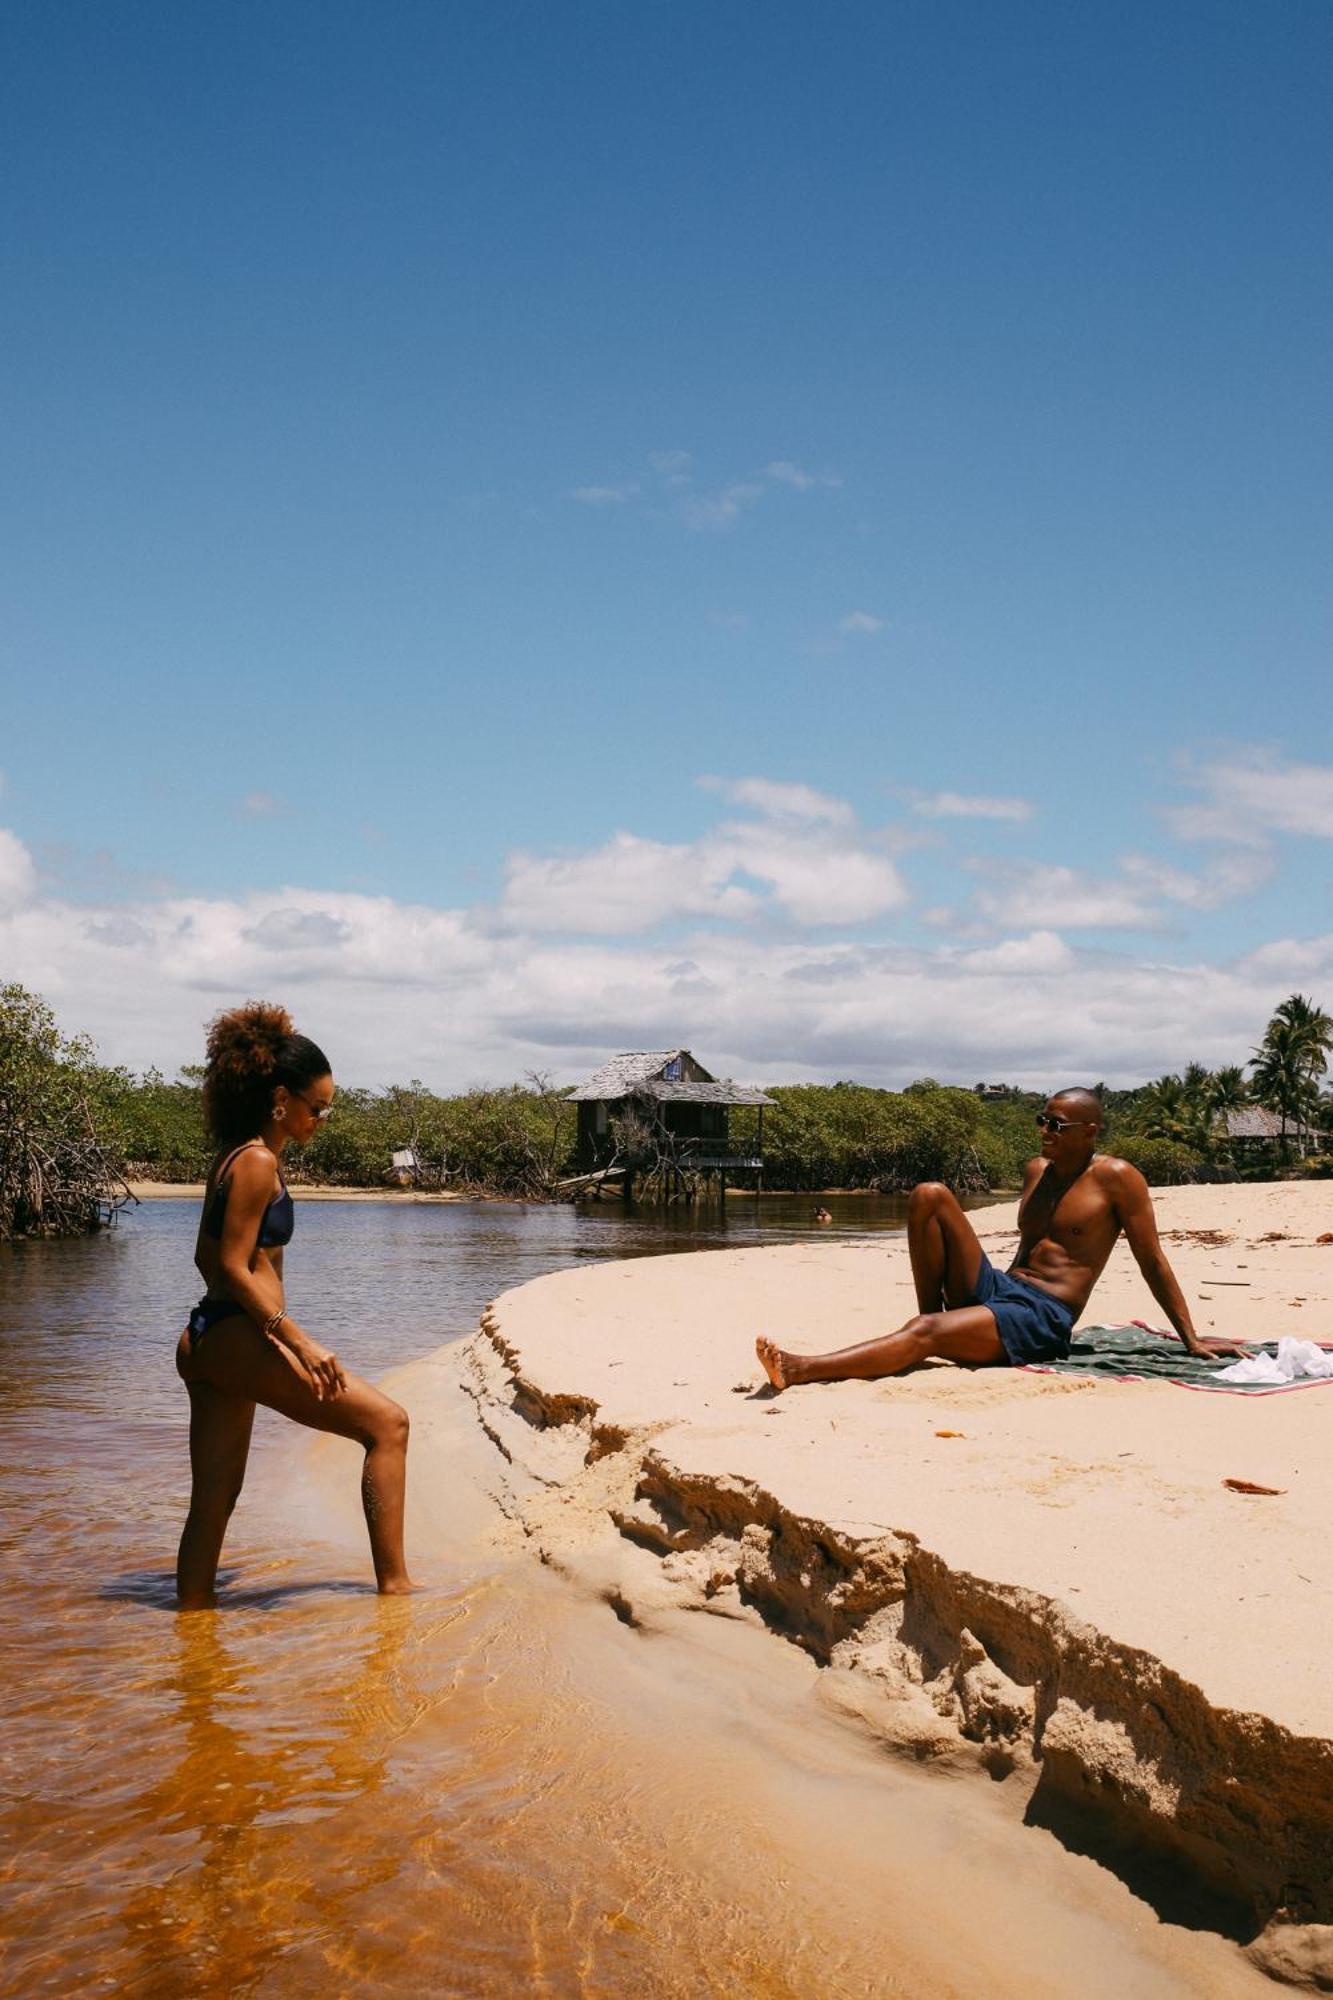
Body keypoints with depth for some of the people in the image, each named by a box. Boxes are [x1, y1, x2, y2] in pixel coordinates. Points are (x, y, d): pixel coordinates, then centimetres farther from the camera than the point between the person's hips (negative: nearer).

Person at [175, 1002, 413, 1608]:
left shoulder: (236, 1156, 16)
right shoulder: (258, 1162, -13)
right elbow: (233, 1268, -18)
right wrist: (298, 1341, -20)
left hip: (208, 1342, 10)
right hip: (236, 1339, -10)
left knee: (213, 1502, 12)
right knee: (387, 1424, -4)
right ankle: (393, 1582, -4)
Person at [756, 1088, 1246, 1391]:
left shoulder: (1116, 1178, -3)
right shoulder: (1036, 1171, 17)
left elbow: (1153, 1263, -1)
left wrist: (1191, 1338, -1)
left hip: (1043, 1319, -7)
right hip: (994, 1287, 7)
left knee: (925, 1334, -32)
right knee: (929, 1196, -10)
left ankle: (800, 1369, -42)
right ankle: (931, 1312, -8)